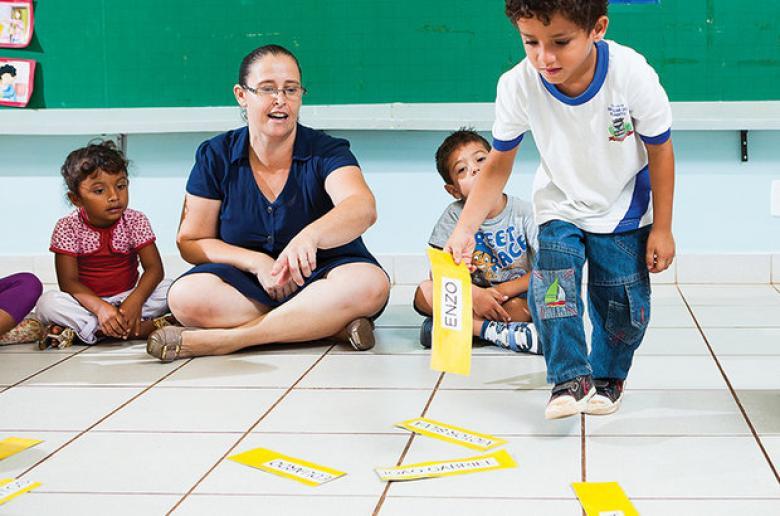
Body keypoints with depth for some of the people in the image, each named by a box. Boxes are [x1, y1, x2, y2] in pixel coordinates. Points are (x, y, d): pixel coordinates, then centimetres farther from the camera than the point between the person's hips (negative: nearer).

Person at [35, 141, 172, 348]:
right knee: (47, 303, -31)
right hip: (87, 300, -1)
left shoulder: (136, 221, -7)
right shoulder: (67, 228, -11)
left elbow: (154, 268, -14)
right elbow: (68, 281, -17)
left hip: (127, 296, 1)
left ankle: (81, 329, -28)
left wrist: (135, 300, -34)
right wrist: (101, 308, -35)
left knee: (167, 289, -23)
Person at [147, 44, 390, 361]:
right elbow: (190, 242, 2)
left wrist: (311, 235, -49)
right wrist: (257, 262, -16)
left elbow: (362, 208, -27)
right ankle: (334, 326, -29)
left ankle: (214, 341, -33)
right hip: (246, 283, 1)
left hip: (322, 277, -1)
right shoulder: (216, 157, 1)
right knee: (185, 296, -29)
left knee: (369, 284, -34)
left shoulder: (326, 152, -6)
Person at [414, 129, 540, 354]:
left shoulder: (524, 212, -7)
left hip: (516, 296, -2)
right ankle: (497, 331, -31)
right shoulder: (455, 215, -4)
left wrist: (502, 290, -23)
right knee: (425, 292, -25)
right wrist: (475, 294, -29)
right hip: (471, 297, 2)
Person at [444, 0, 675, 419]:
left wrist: (662, 229, -9)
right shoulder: (518, 86, -26)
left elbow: (660, 152, -14)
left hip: (623, 209, -1)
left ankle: (606, 377, 24)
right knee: (551, 286, -19)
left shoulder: (632, 75, -30)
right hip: (560, 207, 1)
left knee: (624, 300, 0)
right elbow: (499, 164, -12)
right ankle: (571, 379, -7)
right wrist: (465, 227, -22)